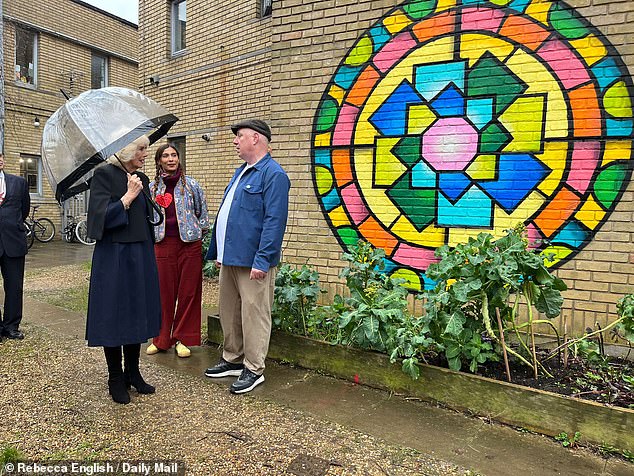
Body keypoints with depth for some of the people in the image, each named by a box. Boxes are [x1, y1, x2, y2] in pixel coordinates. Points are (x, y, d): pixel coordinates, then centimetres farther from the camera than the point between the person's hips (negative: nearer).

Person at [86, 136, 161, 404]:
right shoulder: (104, 175, -8)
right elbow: (101, 216, -16)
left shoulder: (142, 179, 11)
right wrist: (128, 196, -17)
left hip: (141, 256, 6)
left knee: (137, 313, 11)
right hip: (114, 256, -6)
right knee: (115, 314, 3)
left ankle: (133, 373, 25)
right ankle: (116, 379, 18)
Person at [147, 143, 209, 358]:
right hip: (163, 245, 2)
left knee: (188, 292, 3)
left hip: (189, 244, -1)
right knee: (164, 292, 5)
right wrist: (153, 236, 11)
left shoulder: (191, 185, 1)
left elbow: (203, 213, 7)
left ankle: (182, 339, 17)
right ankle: (161, 339, 21)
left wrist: (196, 235, 5)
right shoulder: (152, 187, 7)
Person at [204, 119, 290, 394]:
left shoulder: (273, 175, -13)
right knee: (228, 312, 18)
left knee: (253, 315, 1)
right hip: (230, 258, 10)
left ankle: (254, 370, 16)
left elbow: (274, 222, -20)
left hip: (252, 261, -10)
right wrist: (218, 252, 21)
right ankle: (233, 359, 34)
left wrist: (262, 260, -24)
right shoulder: (240, 172, 17)